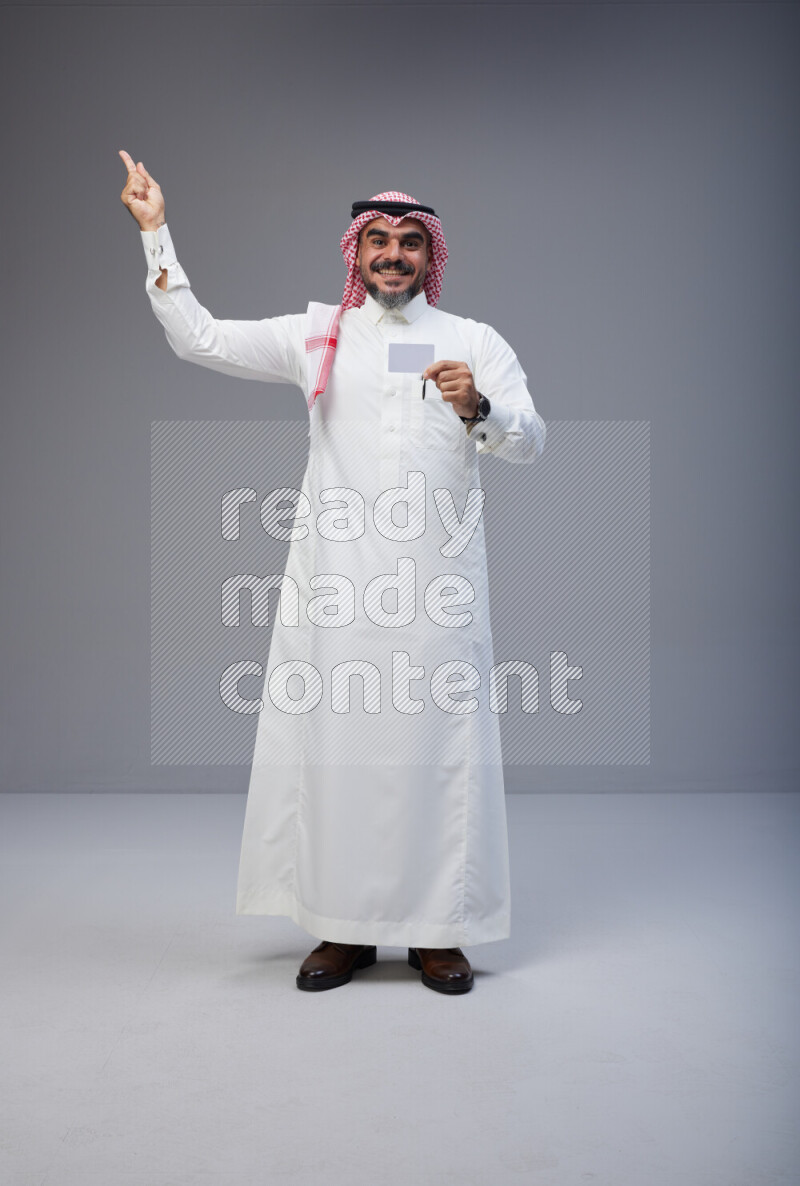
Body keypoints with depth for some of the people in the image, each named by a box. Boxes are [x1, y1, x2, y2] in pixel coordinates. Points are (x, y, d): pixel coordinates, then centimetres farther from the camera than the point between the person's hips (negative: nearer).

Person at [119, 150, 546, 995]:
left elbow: (531, 441, 2)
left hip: (436, 577, 0)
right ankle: (345, 927, 15)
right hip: (336, 577, 1)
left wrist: (478, 408, -18)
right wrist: (155, 234, 7)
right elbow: (199, 339, 9)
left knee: (438, 742, 0)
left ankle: (438, 931, 12)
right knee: (333, 740, 1)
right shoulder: (317, 335, 13)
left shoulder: (476, 343, 11)